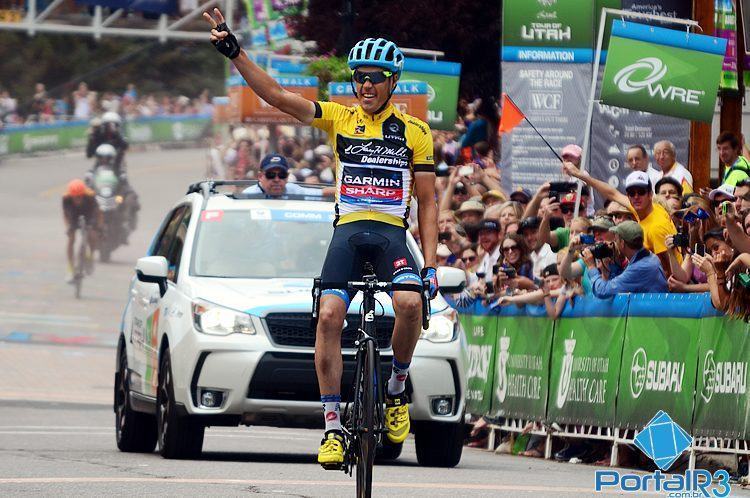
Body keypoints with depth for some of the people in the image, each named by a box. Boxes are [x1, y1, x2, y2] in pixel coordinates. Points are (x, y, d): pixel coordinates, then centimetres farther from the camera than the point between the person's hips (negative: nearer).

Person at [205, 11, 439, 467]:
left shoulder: (414, 131, 7)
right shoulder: (339, 118, 8)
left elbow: (428, 202, 8)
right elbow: (276, 95, -2)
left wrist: (431, 263, 0)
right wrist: (234, 53, -13)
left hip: (392, 234, -1)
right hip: (348, 230, 1)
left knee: (409, 302, -30)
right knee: (329, 315, -19)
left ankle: (398, 387, -3)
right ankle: (333, 426, -12)